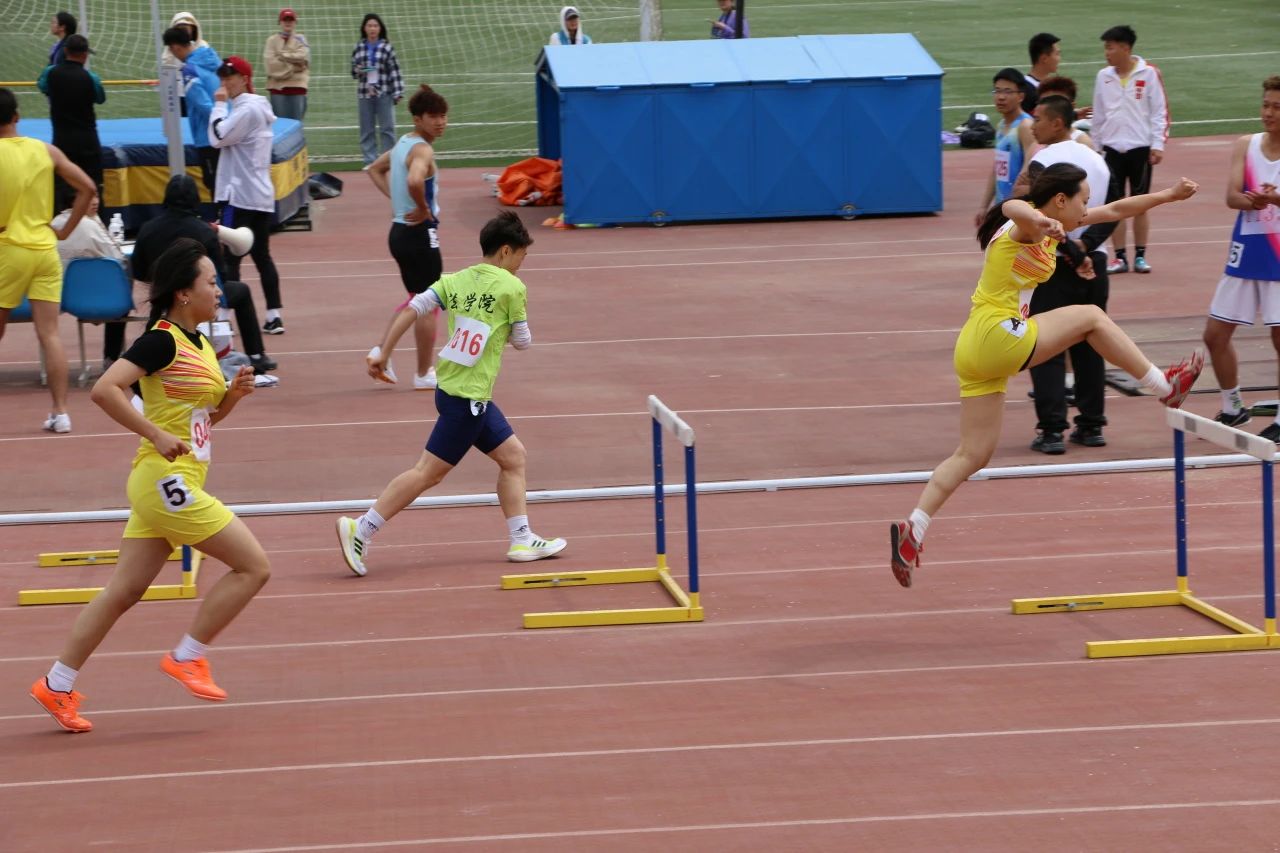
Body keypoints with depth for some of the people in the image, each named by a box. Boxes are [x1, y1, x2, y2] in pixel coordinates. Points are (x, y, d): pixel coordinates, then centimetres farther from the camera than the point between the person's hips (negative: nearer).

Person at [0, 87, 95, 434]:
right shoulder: (46, 151, 5)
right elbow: (87, 188, 5)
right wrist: (66, 230, 10)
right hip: (45, 249, 4)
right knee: (49, 333, 2)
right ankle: (60, 411, -2)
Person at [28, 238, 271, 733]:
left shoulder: (198, 344, 14)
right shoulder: (162, 340, -14)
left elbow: (207, 414, 26)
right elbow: (104, 390, -22)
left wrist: (235, 393, 6)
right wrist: (158, 435, -24)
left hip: (164, 487, 9)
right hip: (168, 481, -9)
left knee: (124, 591, 10)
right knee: (254, 566, -6)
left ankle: (57, 686, 13)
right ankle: (186, 657, 1)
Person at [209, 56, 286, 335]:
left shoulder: (247, 110, -15)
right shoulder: (259, 108, 16)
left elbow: (218, 137, -15)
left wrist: (219, 105, -7)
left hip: (240, 196, -10)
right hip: (262, 195, 10)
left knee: (229, 257, -7)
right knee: (262, 255, 11)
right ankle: (274, 316, 10)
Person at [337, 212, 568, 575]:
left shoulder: (456, 280, 7)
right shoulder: (511, 287, -11)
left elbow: (412, 309, -1)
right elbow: (523, 341, -2)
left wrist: (382, 354, 1)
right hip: (466, 397, -9)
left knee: (513, 456, 16)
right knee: (428, 472, -5)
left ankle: (522, 540, 18)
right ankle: (360, 530, -5)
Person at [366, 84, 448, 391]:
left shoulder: (403, 144, 10)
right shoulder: (423, 150, -18)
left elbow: (375, 169, 26)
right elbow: (414, 181, -39)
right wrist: (423, 209, -22)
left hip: (400, 231, 9)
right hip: (420, 235, -9)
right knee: (429, 305, 3)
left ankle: (383, 351, 16)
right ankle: (424, 374, 11)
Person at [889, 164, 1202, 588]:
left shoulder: (1047, 225, 17)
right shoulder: (1029, 225, -11)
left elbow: (1116, 210, 28)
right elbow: (1013, 207, -38)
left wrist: (1169, 195, 30)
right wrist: (1040, 224, -61)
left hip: (977, 351, 10)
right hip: (997, 335, -10)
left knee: (973, 455, 6)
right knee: (1090, 317, -1)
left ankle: (913, 529, -1)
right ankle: (1165, 386, 8)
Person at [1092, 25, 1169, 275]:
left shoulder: (1149, 73, -5)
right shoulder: (1103, 76, 6)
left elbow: (1160, 111, -4)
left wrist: (1158, 144, -9)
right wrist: (1095, 146, 13)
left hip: (1140, 148, -3)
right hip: (1112, 148, 3)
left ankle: (1140, 256, 12)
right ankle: (1120, 257, 7)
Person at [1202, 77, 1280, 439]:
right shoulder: (1246, 145, 3)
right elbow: (1232, 196, -7)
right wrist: (1251, 200, -29)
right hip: (1246, 253, 4)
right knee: (1215, 334, 7)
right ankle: (1232, 407, 26)